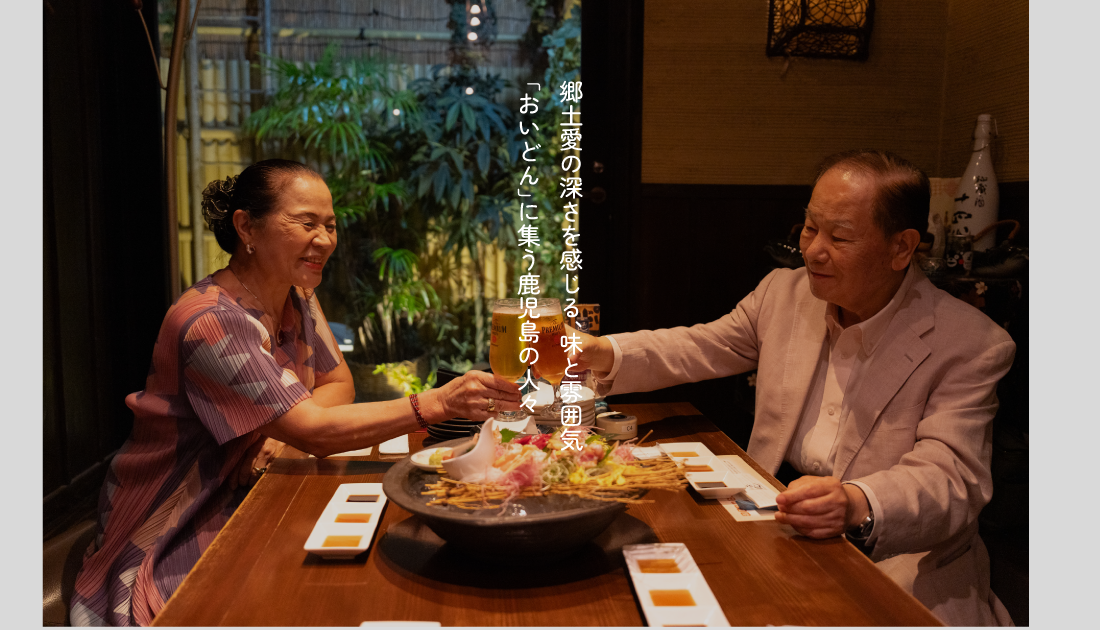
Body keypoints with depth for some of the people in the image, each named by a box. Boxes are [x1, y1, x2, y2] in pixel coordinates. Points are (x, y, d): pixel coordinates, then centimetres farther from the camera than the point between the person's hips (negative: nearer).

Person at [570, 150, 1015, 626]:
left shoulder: (972, 346, -11)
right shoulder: (784, 293, 4)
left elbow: (952, 480, -20)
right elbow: (697, 349, 12)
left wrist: (857, 505, -42)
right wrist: (602, 353, -7)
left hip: (899, 566, -3)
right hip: (773, 533, 4)